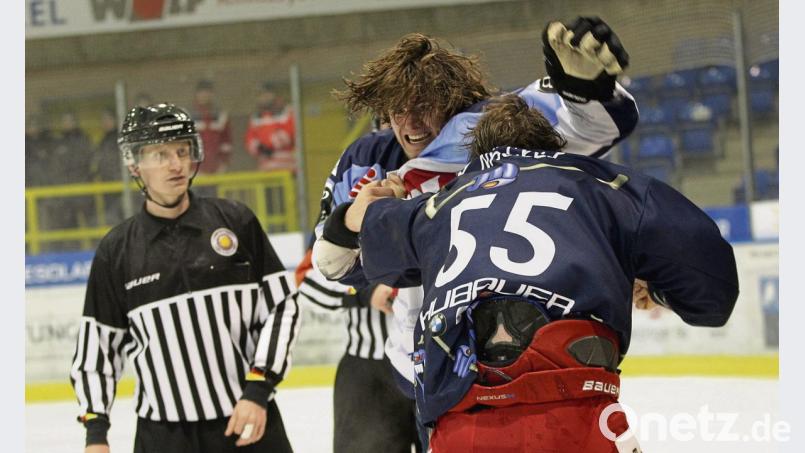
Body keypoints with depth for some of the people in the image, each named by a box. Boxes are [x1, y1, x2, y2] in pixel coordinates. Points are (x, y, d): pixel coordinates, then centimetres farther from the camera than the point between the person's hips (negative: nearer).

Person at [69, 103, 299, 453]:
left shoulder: (236, 222, 0)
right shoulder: (116, 250, 2)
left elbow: (281, 307, 2)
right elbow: (97, 345, 8)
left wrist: (258, 390, -8)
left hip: (249, 419, 0)